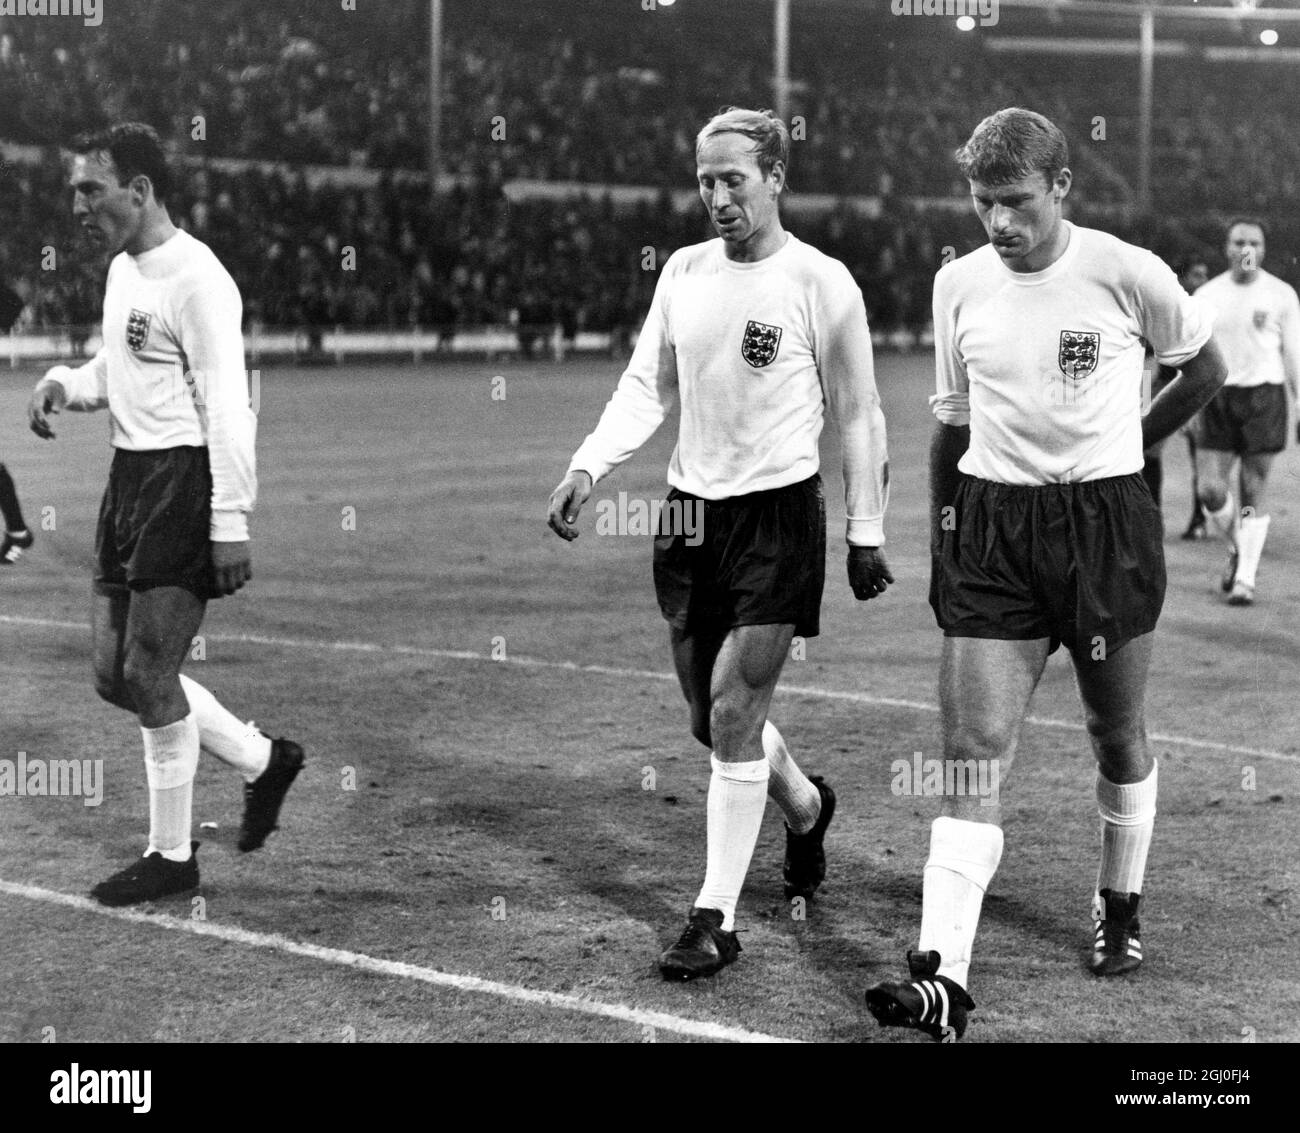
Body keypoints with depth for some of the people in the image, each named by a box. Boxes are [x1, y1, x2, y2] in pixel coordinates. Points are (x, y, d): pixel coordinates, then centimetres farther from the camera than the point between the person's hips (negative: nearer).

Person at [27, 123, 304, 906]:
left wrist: (231, 525, -21)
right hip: (130, 479, 9)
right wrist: (67, 384, 5)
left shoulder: (195, 280, -15)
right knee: (116, 674, 10)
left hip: (185, 483, -9)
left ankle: (172, 856, 9)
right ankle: (263, 761, 26)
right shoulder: (123, 269, 13)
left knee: (149, 674, -6)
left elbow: (228, 407, -18)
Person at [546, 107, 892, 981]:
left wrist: (867, 535, -4)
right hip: (691, 513, 6)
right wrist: (590, 466, -5)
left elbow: (858, 417, -4)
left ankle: (717, 919, 0)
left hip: (778, 516, -6)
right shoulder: (685, 270, 7)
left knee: (733, 713, -9)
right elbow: (647, 386, 10)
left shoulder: (821, 282, -9)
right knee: (714, 715, 14)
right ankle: (806, 806, 44)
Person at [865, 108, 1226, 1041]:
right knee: (974, 751, -8)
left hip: (1108, 520, -2)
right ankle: (944, 979, -13)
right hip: (991, 522, 2)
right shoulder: (959, 283, 3)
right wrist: (942, 541, 13)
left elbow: (1206, 372, 10)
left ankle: (1121, 908, 37)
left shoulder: (1128, 274, -7)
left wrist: (1121, 445, 10)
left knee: (1117, 734, 12)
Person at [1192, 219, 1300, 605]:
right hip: (1219, 395, 2)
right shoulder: (1207, 296, 8)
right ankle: (1236, 548, 22)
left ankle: (1245, 577, 6)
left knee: (1253, 493, -1)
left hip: (1264, 395, -2)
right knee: (1210, 489, -6)